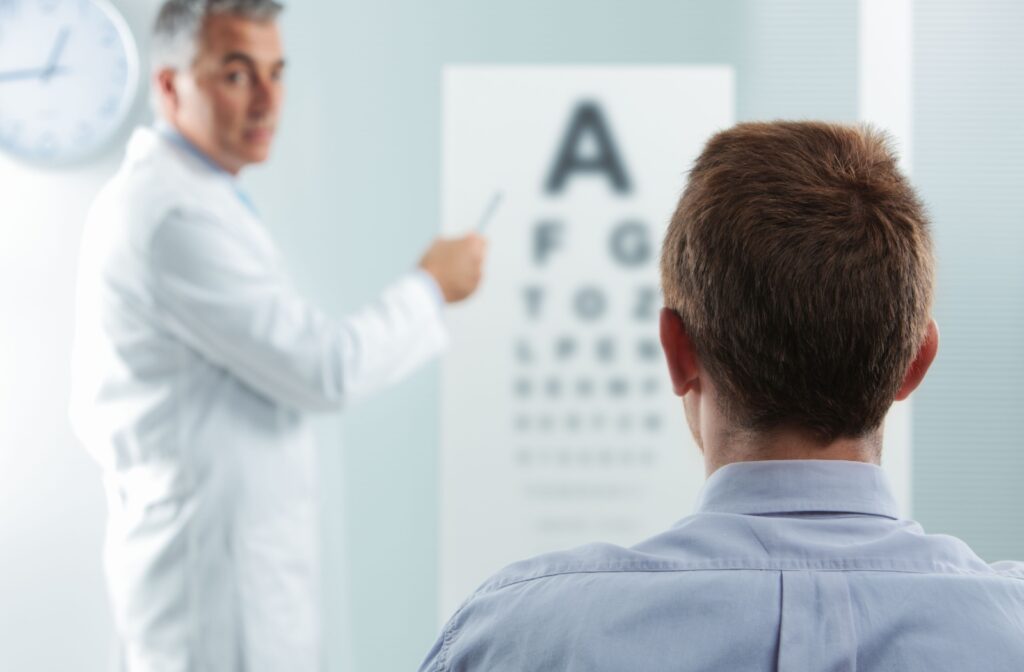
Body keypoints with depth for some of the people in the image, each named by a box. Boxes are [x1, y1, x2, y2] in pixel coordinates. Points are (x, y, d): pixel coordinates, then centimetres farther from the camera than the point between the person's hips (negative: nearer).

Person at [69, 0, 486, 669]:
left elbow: (96, 411, 20)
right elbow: (327, 370, -19)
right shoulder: (177, 215, -19)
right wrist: (432, 287, -4)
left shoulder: (146, 195, 15)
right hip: (218, 563, -11)